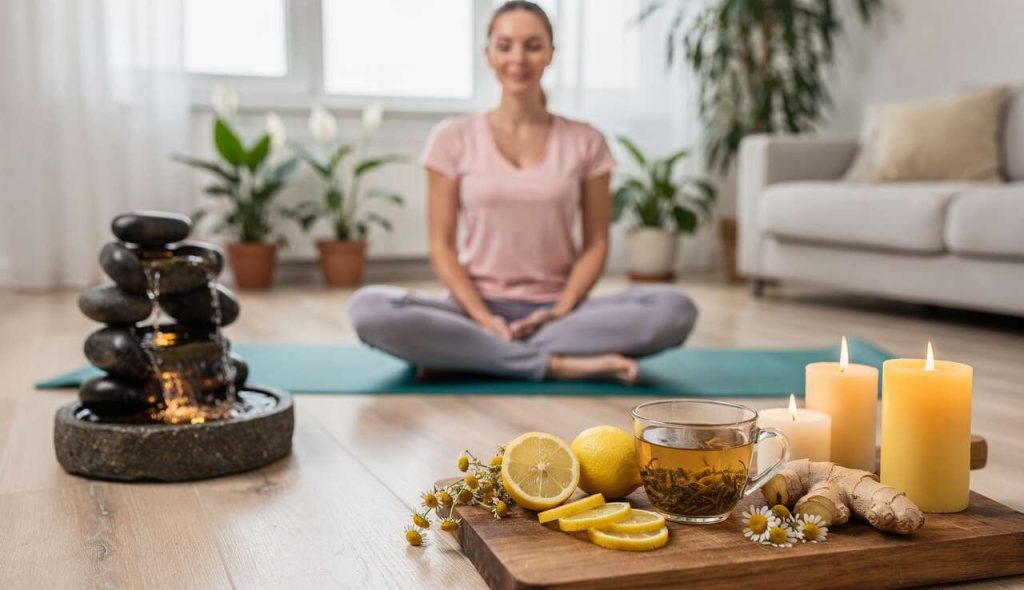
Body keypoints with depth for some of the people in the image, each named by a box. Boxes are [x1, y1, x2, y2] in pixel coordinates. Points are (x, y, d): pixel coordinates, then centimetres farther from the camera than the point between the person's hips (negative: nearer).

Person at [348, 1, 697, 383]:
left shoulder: (585, 142, 5)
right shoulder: (453, 138, 2)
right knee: (369, 308, -31)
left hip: (554, 310, 1)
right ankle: (558, 363, -26)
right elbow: (441, 246, -1)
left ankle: (467, 354, -23)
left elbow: (596, 243, 3)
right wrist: (483, 319, -16)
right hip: (478, 307, -1)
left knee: (674, 309, -28)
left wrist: (560, 312, -14)